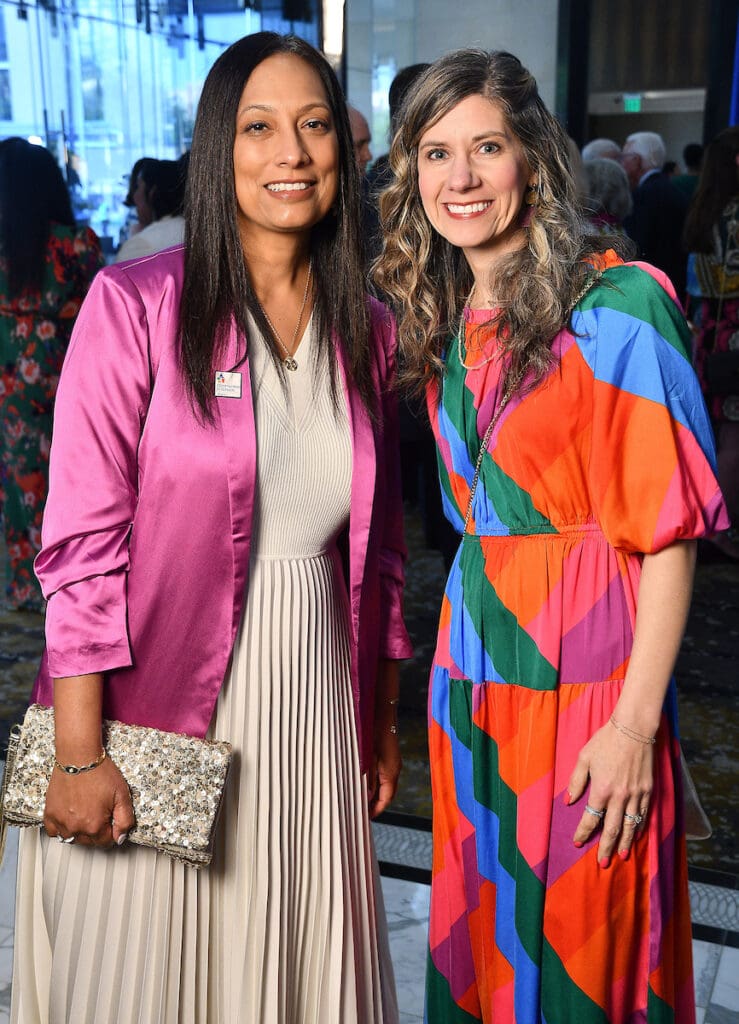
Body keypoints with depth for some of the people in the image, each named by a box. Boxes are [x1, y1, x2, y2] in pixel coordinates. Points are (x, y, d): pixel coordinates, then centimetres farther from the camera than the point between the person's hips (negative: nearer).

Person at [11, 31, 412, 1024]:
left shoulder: (367, 332, 5)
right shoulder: (135, 306, -10)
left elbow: (379, 547, 11)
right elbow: (83, 541, -12)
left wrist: (384, 719, 13)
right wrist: (79, 753, -14)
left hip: (311, 713, 4)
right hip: (157, 713, -3)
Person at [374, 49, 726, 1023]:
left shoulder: (618, 306, -14)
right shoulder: (450, 320, 8)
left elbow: (668, 531, -14)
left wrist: (636, 724, -17)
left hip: (583, 672, -6)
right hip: (474, 665, 7)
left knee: (580, 941, 10)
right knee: (482, 922, 20)